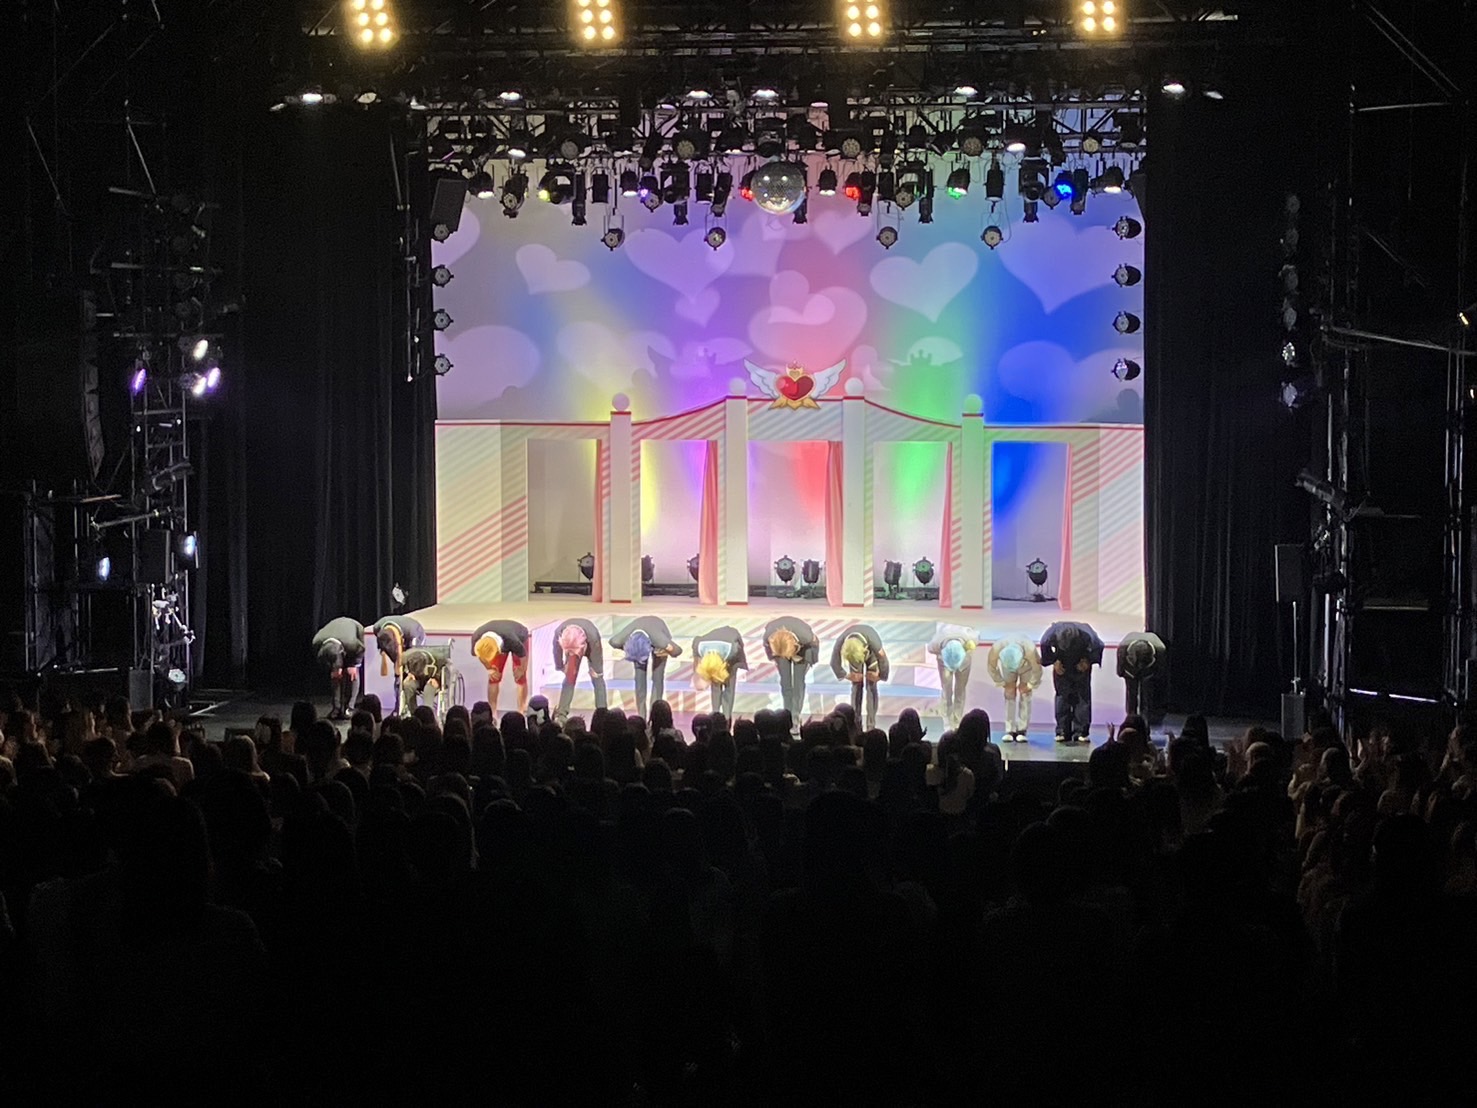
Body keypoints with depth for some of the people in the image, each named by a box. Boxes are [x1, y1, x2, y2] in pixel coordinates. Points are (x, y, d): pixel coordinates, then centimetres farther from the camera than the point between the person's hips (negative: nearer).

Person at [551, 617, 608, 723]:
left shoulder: (592, 636, -46)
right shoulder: (558, 633, -39)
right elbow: (557, 651, -18)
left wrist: (595, 671, -15)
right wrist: (560, 667, -6)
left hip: (591, 647, -2)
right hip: (572, 645, 2)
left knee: (597, 679, -4)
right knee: (569, 679, -7)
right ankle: (561, 714, -10)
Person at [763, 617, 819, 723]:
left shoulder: (805, 636, -43)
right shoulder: (769, 635, -37)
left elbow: (815, 643, -18)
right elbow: (766, 645, -10)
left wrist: (809, 661, -7)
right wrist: (774, 659, 2)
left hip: (801, 649, -2)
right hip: (779, 648, 2)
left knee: (798, 682, -6)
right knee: (785, 681, -1)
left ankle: (796, 717, -2)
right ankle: (788, 714, 9)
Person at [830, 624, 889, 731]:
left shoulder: (874, 642, -46)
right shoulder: (840, 643, -38)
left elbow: (883, 662, -28)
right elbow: (835, 663, -18)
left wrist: (880, 675, -11)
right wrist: (846, 676, -6)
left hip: (871, 654, -2)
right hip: (853, 653, 2)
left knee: (871, 686, -10)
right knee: (856, 686, -8)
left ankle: (871, 725, -9)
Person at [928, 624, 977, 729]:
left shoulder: (969, 639, -41)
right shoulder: (937, 643, -41)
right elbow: (930, 649, -15)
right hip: (943, 657, -1)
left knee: (960, 689, 0)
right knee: (946, 689, -9)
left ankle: (957, 722, 7)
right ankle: (948, 723, -4)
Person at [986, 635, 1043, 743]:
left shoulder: (1030, 650, -44)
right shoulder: (996, 648, -39)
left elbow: (1037, 670, -24)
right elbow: (991, 666, -17)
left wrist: (1030, 685, -12)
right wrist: (1002, 683, -10)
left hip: (1027, 665, -1)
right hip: (1006, 665, 1)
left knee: (1024, 693, -11)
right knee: (1010, 692, -9)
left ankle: (1022, 730, -8)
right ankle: (1010, 731, -7)